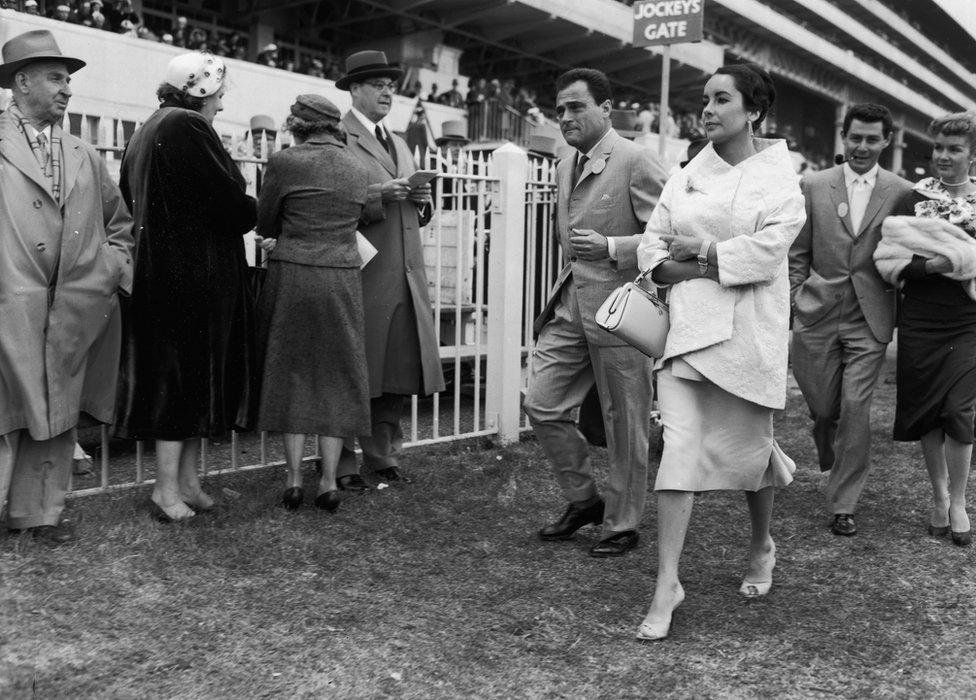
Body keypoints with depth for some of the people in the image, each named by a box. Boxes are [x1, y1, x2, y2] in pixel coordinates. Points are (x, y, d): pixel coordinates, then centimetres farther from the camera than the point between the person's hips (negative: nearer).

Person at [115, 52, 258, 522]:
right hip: (196, 275, -9)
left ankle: (184, 479, 19)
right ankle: (168, 487, 4)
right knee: (188, 373, -3)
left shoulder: (146, 131, 15)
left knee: (181, 374, 13)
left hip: (159, 270, 9)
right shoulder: (187, 128, -14)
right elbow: (228, 201, -19)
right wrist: (259, 210, 3)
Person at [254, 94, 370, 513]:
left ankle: (294, 480, 8)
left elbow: (264, 225, 3)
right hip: (344, 278, 3)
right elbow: (354, 220, 11)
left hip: (294, 275, -3)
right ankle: (329, 481, 10)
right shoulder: (358, 169, 6)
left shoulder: (285, 163, -6)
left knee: (291, 373, 8)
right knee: (336, 376, 10)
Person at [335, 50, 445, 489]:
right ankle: (341, 465, 12)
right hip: (360, 275, -7)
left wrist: (421, 200, 5)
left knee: (397, 374, 10)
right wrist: (378, 194, -19)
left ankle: (383, 456, 23)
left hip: (406, 276, 7)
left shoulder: (398, 143, 22)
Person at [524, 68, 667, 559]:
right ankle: (583, 499, 26)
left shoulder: (636, 162, -10)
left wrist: (609, 248, -25)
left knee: (624, 426, 4)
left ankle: (621, 525, 21)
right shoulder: (565, 168, 15)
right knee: (542, 406, 6)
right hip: (570, 306, 8)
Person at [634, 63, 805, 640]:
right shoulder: (687, 177, 11)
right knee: (680, 449, -7)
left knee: (749, 448, 10)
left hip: (750, 331, -2)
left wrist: (700, 251, -8)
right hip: (689, 326, 2)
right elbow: (653, 251, 5)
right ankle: (668, 583, -2)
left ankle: (762, 547, 39)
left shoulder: (780, 177, 0)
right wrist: (705, 269, -12)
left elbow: (766, 251, -13)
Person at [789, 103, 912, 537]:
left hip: (869, 320, -1)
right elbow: (797, 254, 8)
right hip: (817, 316, 1)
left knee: (856, 409, -4)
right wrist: (793, 300, 3)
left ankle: (843, 505, 10)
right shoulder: (813, 186, 4)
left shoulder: (902, 192, 2)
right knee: (822, 407, 8)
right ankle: (828, 454, 45)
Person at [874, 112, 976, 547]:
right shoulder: (912, 200, 5)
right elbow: (887, 259, -6)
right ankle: (939, 495, 26)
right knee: (925, 412, 7)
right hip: (919, 323, 1)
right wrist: (931, 265, -20)